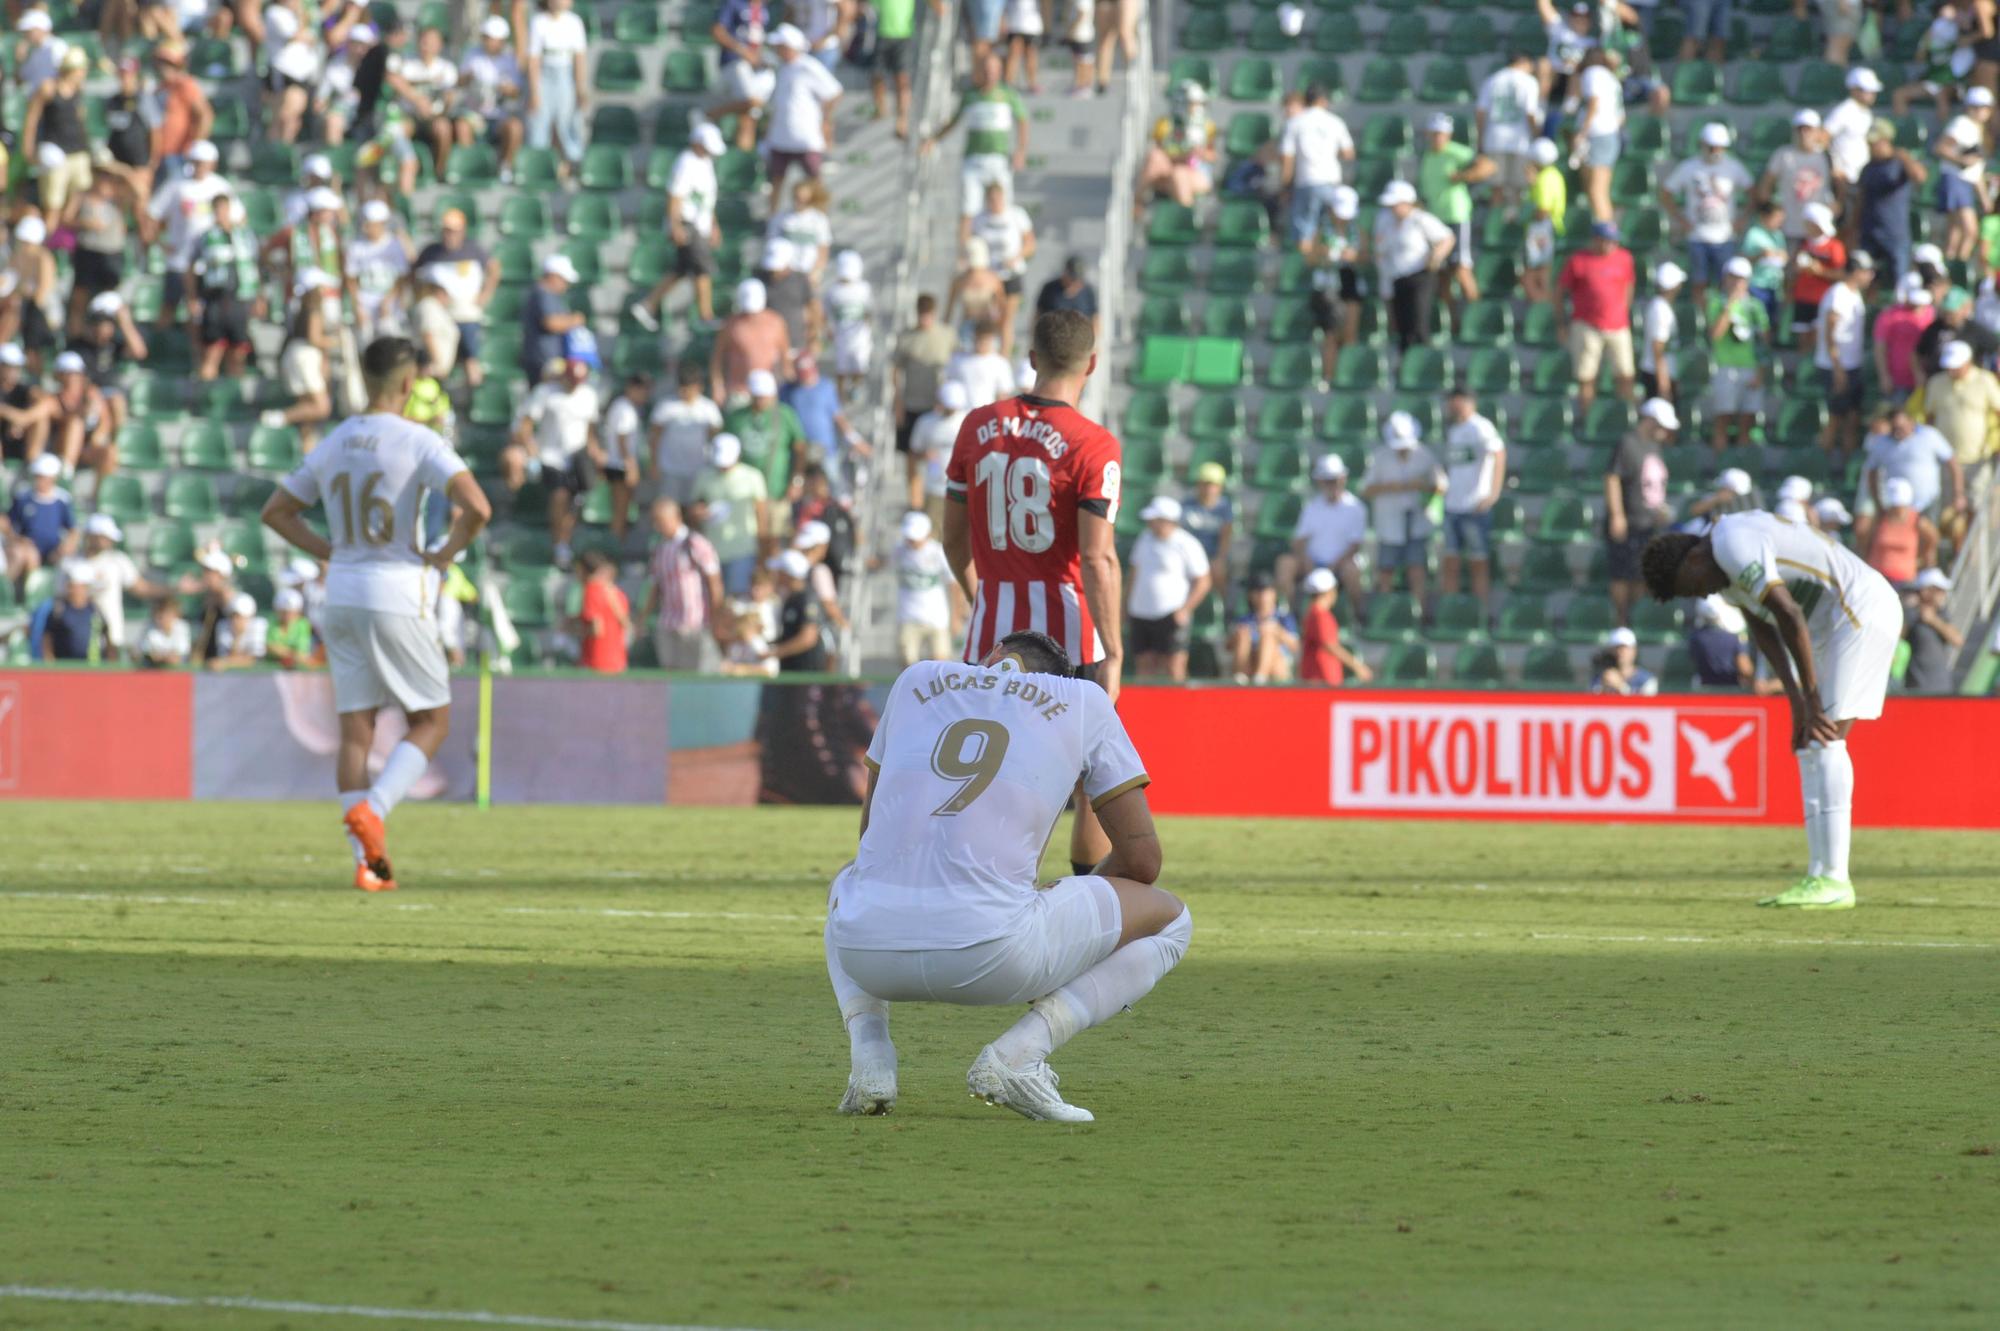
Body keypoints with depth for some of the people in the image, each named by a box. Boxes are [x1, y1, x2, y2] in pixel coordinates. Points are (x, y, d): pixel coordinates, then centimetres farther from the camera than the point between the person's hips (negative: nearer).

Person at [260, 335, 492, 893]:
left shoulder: (331, 445, 8)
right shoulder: (418, 443, -10)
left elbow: (276, 511, 17)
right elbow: (476, 506, -22)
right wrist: (447, 552, -5)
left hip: (341, 596, 5)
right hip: (396, 596, -5)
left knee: (355, 728, 7)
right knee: (432, 720, 8)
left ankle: (367, 861, 3)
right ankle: (372, 810, -14)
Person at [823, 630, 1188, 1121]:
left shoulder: (917, 679, 24)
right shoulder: (1083, 700, 17)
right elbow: (1142, 859, 15)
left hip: (868, 952, 4)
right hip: (990, 956, -4)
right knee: (1169, 919, 18)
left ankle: (868, 1053, 14)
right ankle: (1018, 1054, -4)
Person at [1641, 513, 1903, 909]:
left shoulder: (1734, 548, -19)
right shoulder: (1722, 566, 13)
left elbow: (1790, 616, -23)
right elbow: (1762, 630, 8)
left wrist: (1811, 699, -16)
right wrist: (1798, 701, -3)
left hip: (1862, 611, -10)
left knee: (1824, 741, -14)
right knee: (1810, 748, 6)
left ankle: (1833, 880, -16)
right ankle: (1819, 877, 4)